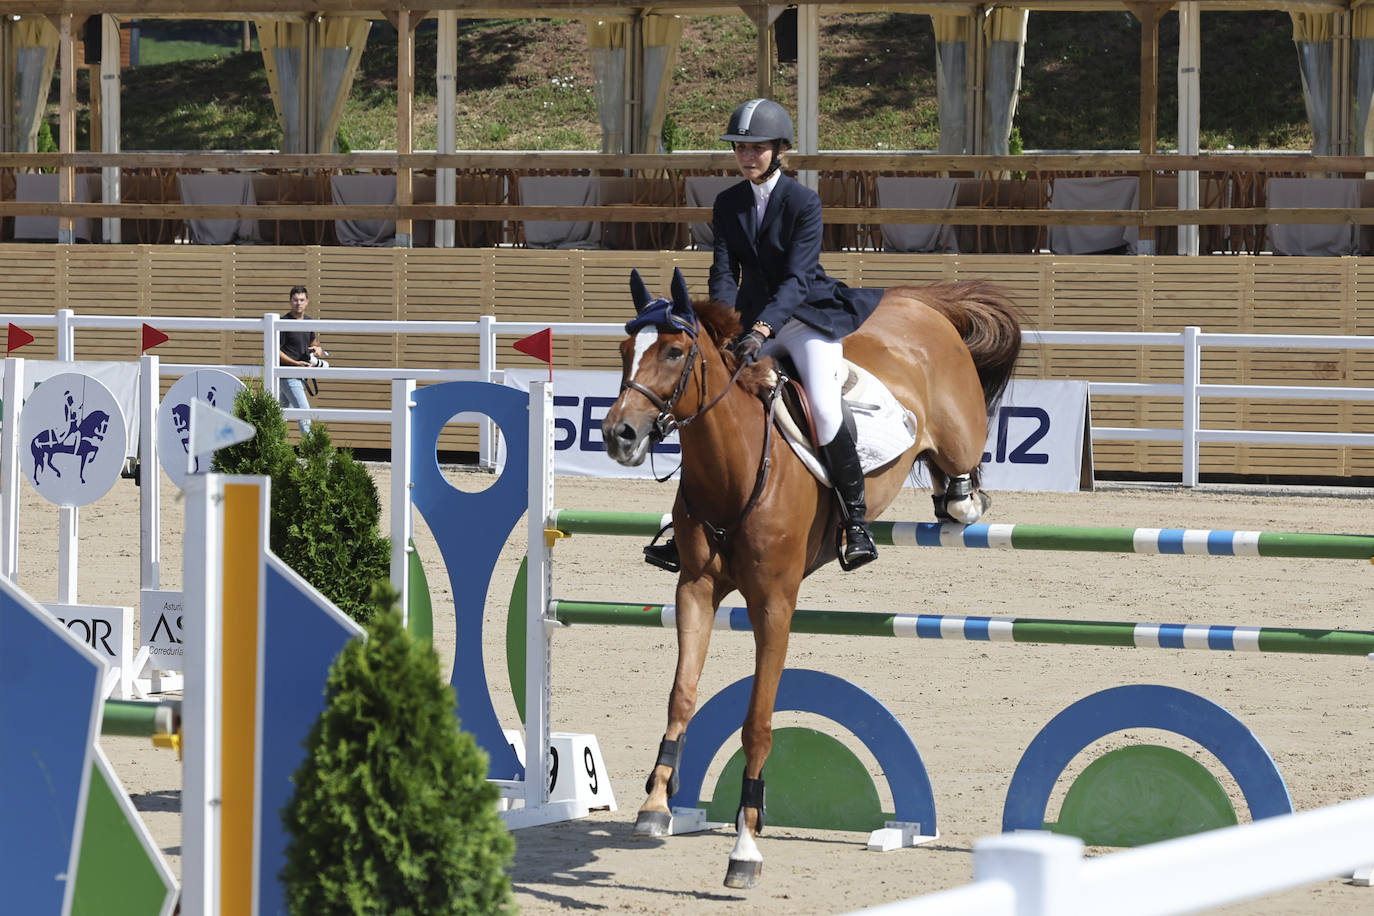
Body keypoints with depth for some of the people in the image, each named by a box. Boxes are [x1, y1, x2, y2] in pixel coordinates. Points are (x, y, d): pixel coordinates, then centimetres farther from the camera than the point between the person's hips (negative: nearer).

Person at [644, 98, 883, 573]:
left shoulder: (803, 202, -13)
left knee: (824, 409, -26)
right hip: (753, 323, 5)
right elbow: (725, 272, -3)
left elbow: (797, 278, -21)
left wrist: (761, 330, -35)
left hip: (809, 318, -5)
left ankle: (855, 521, -14)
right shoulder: (728, 205, 3)